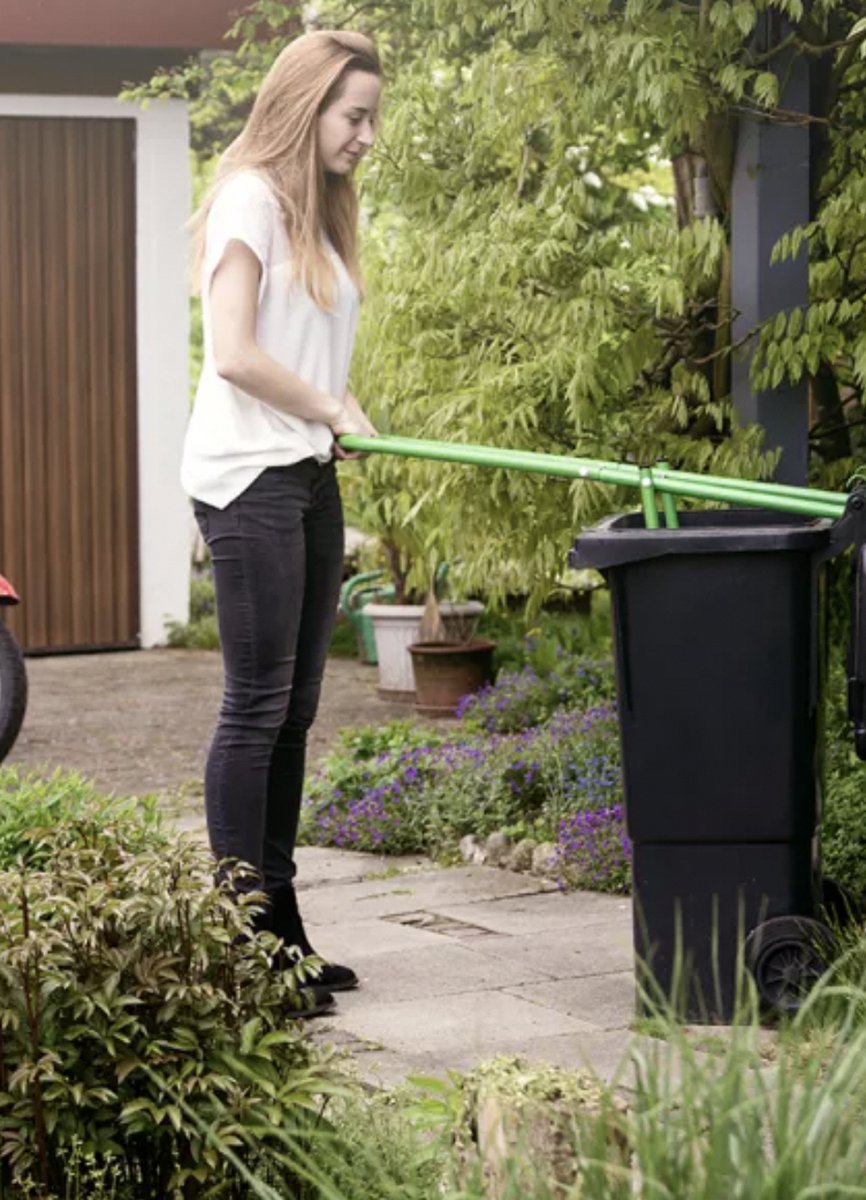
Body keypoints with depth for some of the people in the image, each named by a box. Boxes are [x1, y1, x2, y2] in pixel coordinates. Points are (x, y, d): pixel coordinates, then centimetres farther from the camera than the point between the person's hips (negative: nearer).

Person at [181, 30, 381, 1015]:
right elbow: (234, 354, -17)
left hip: (309, 477, 9)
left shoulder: (320, 214, 18)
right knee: (257, 706, -8)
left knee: (293, 710, 10)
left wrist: (347, 417, 1)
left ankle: (280, 933, 16)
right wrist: (332, 410, -6)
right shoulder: (250, 198, -9)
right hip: (248, 478, -9)